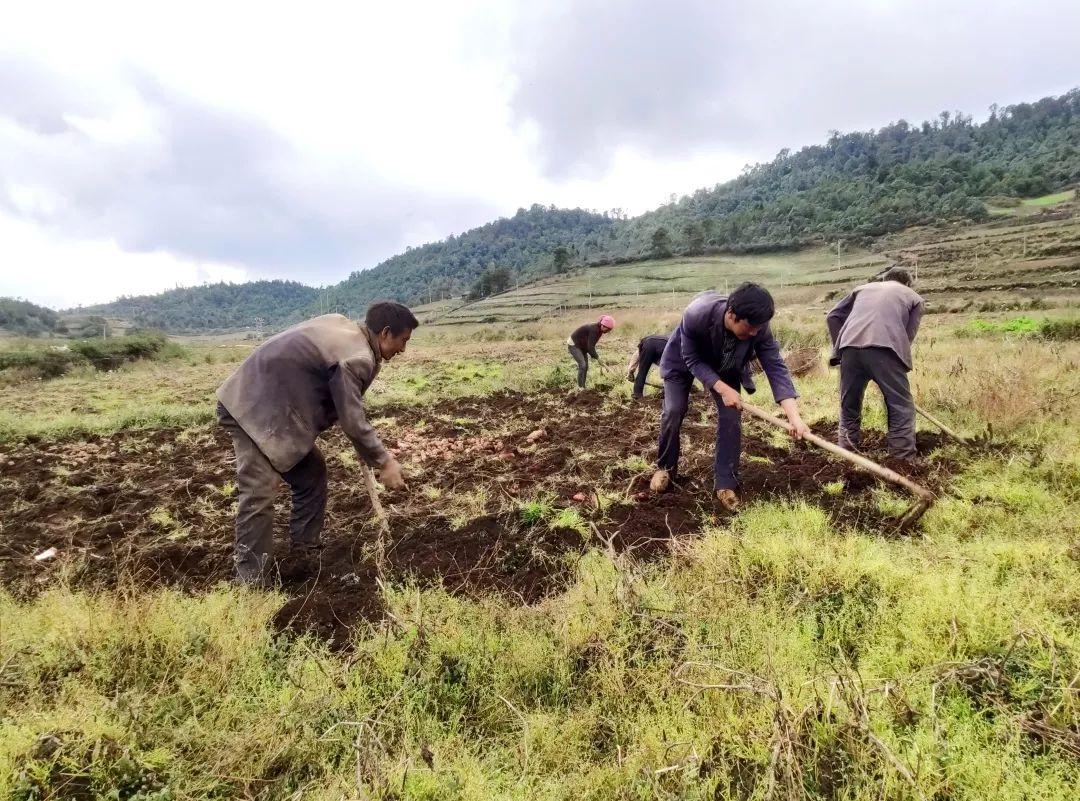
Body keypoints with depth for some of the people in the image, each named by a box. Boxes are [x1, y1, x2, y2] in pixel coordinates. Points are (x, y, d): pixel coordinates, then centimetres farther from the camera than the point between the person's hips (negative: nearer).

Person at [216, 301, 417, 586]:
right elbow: (353, 423, -20)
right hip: (254, 409, -11)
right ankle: (251, 584, -5)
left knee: (311, 474, 14)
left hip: (275, 406, 11)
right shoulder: (357, 358, -24)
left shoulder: (341, 324, 6)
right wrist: (384, 462, -8)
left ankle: (305, 550, 25)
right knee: (259, 496, -13)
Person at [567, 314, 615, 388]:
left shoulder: (599, 329, -1)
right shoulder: (594, 329, -29)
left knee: (586, 366, 6)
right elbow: (590, 347, -29)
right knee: (582, 365, -17)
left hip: (581, 346, 9)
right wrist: (597, 357, -21)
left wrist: (595, 355, -5)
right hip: (573, 345, -9)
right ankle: (580, 387, -13)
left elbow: (592, 345, 5)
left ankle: (583, 387, 13)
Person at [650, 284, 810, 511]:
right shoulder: (696, 315, -42)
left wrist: (794, 417, -42)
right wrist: (722, 389, -38)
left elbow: (775, 367, -32)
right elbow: (692, 359, -29)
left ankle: (725, 484, 0)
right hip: (683, 362, -2)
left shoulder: (759, 328, -33)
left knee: (731, 418, -10)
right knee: (673, 412, -11)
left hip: (725, 368, 2)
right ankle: (665, 468, 13)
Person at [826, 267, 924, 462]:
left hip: (850, 347, 3)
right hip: (885, 348, -3)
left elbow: (833, 317, 24)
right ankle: (904, 461, 4)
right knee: (901, 407, 6)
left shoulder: (863, 288, 34)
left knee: (849, 406, 15)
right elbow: (908, 336, 17)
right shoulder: (913, 297, 27)